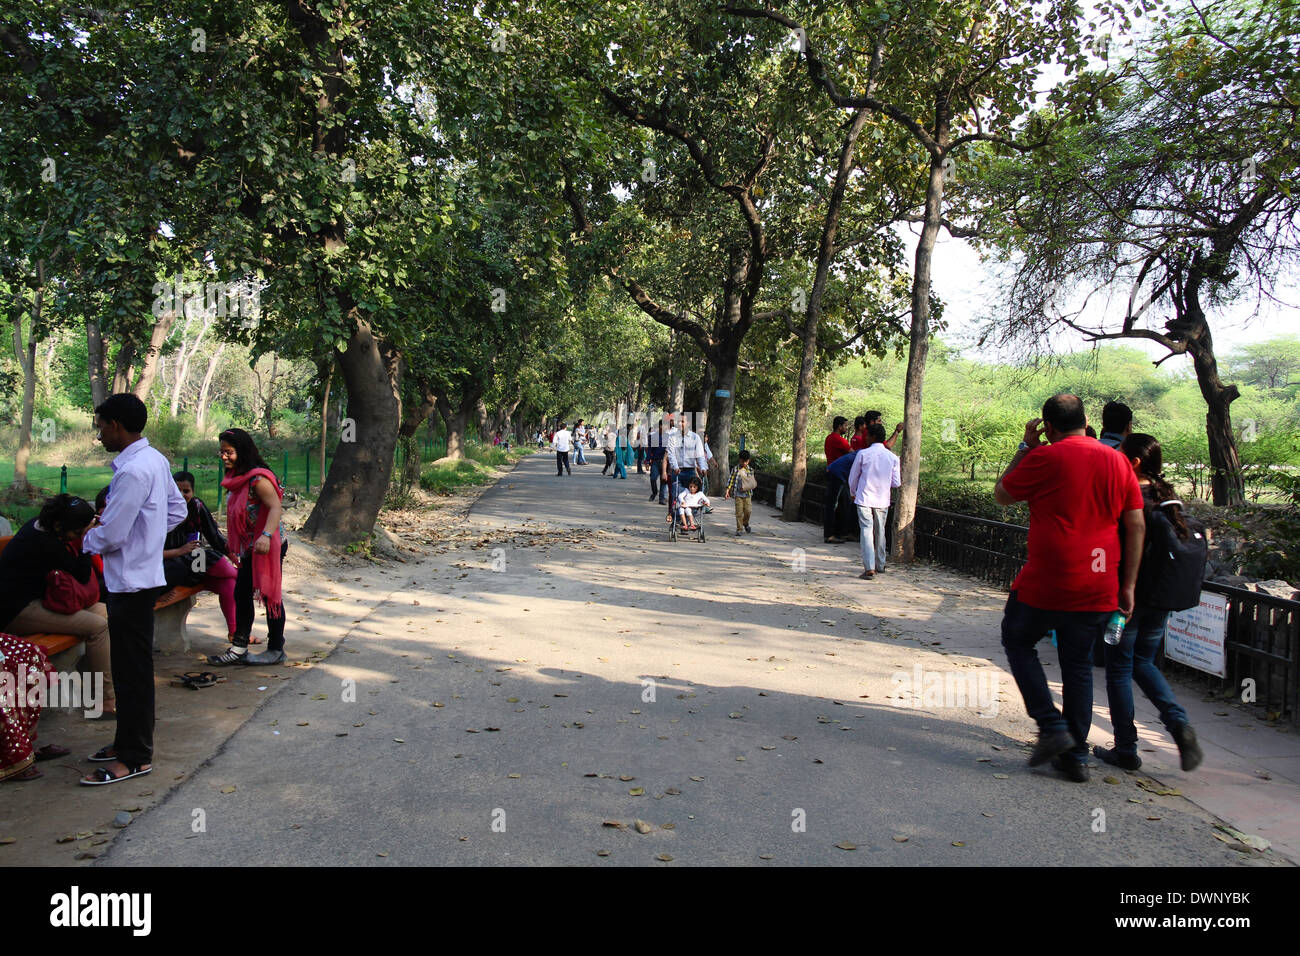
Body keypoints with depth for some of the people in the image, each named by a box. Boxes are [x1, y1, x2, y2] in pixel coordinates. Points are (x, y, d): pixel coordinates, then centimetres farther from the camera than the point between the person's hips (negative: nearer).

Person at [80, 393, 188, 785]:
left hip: (131, 581, -10)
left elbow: (111, 535, -20)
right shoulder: (156, 459, 8)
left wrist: (81, 542, 0)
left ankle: (134, 757, 9)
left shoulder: (133, 470, -22)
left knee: (131, 670, -1)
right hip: (144, 573, 10)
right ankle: (132, 741, 30)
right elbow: (177, 510, 19)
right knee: (132, 666, 18)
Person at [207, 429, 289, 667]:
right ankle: (239, 648, 22)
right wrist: (233, 543, 26)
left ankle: (276, 650, 12)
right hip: (249, 548, 10)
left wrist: (266, 535, -43)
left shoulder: (258, 478, -19)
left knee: (270, 595, 0)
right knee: (241, 595, 13)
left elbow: (276, 507, -30)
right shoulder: (237, 479, 10)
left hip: (268, 547, -10)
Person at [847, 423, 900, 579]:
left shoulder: (863, 454, -6)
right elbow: (896, 483, 3)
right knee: (880, 532, 16)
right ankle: (880, 565, 27)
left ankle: (869, 568, -15)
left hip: (864, 499, -3)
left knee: (866, 531, -4)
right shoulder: (893, 457, 1)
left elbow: (853, 478, 3)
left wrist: (853, 493, 21)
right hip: (882, 500, 3)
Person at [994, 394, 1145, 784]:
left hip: (1046, 583, -5)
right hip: (1099, 589, 5)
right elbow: (1136, 525, 6)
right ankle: (1075, 756, 19)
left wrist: (1025, 447, 12)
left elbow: (1002, 494, 5)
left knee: (1018, 642, 17)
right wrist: (1127, 585, 11)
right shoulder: (1118, 462, 6)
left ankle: (1051, 726, 6)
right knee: (1078, 664, 15)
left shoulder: (1045, 458, -9)